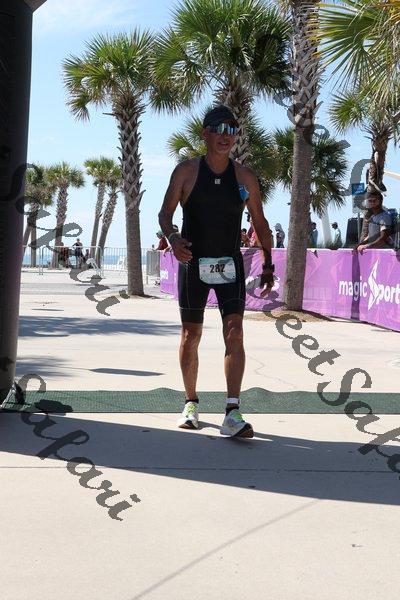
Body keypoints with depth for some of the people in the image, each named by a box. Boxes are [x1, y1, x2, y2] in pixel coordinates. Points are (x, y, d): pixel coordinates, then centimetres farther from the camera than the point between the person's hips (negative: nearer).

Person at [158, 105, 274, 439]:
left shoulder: (244, 176, 2)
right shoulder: (186, 171, -2)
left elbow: (260, 223, 8)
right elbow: (165, 213, 0)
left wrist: (268, 265, 2)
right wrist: (173, 238, -21)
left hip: (230, 264, 0)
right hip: (193, 263, 0)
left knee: (234, 333, -14)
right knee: (191, 334, 8)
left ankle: (233, 414, -18)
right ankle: (191, 404, 26)